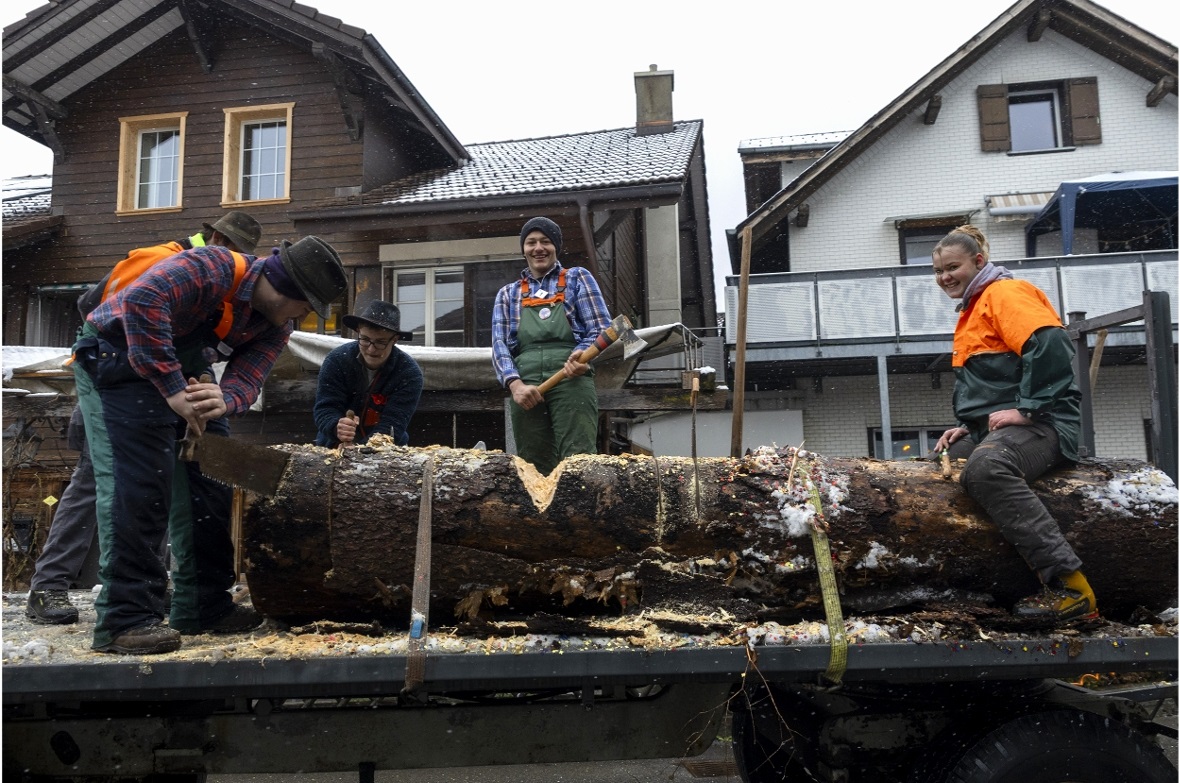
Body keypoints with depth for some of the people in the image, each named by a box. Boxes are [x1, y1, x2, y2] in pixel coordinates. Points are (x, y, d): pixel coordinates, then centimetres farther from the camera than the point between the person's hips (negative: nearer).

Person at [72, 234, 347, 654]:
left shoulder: (276, 327, -6)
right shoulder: (212, 268, -30)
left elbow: (246, 380, -17)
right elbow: (142, 300, -44)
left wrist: (223, 400, -41)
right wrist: (173, 391, -43)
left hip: (181, 377, 8)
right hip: (117, 359, -8)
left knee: (208, 480, 4)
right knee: (139, 483, -19)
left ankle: (203, 606, 12)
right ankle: (125, 618, -15)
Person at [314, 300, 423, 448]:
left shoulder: (409, 373, -14)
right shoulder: (336, 360, -10)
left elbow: (392, 424, -19)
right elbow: (324, 409, -12)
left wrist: (361, 448, -35)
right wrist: (337, 428, -35)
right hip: (333, 448, 0)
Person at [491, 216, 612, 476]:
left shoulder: (577, 278, 17)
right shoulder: (507, 294, 22)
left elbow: (600, 328, 7)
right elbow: (499, 343, 10)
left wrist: (582, 353, -17)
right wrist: (515, 383, -11)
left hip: (571, 380, -3)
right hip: (525, 389, 3)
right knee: (533, 467, 1)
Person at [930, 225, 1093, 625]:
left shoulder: (1004, 292, -4)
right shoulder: (973, 309, 27)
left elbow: (1049, 344, -21)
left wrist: (1028, 409, -22)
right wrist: (968, 426, 18)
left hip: (1038, 425, -11)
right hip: (997, 429, 11)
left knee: (984, 466, -38)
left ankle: (1071, 588, -37)